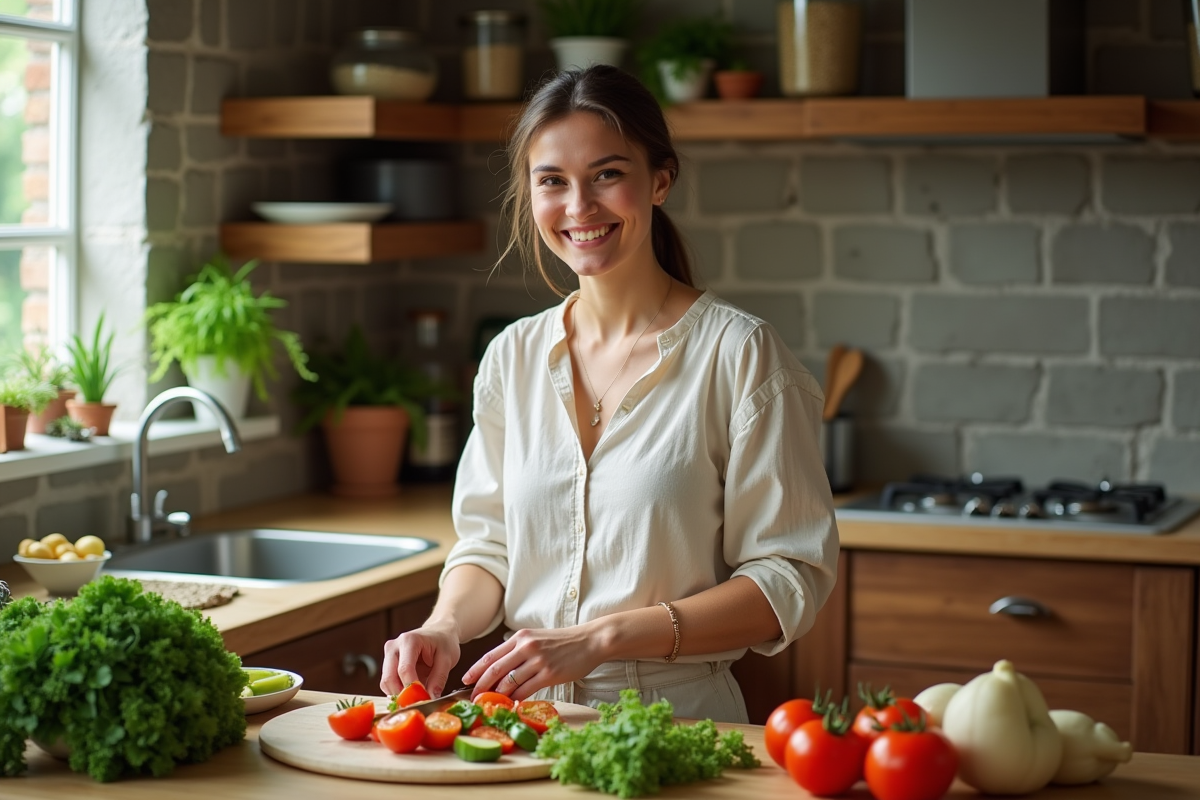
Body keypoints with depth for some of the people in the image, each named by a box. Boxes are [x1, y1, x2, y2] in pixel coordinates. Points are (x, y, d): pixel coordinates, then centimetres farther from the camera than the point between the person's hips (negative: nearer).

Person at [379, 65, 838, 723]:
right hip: (530, 719, 5)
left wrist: (599, 638, -15)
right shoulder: (513, 356, 11)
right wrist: (445, 628, -4)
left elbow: (790, 579, -7)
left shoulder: (737, 353, -4)